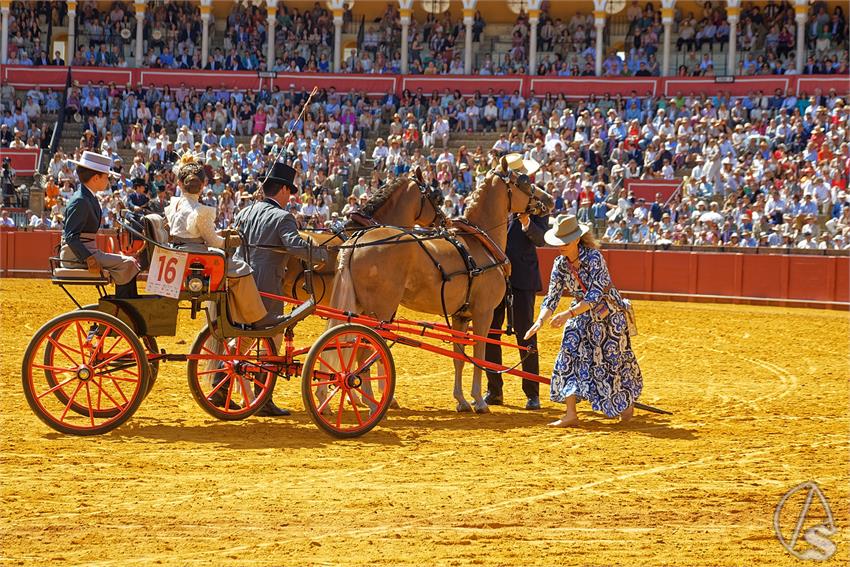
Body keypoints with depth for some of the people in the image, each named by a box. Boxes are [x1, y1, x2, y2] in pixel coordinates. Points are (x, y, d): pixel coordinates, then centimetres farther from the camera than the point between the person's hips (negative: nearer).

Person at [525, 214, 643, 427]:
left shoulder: (593, 257, -27)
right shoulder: (560, 264, -9)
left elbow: (595, 296, -31)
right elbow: (552, 297, -9)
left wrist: (568, 314, -40)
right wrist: (540, 320, -26)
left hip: (609, 314, -5)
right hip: (581, 316, 5)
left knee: (613, 358, 5)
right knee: (570, 357, -11)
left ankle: (628, 401, 34)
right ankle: (571, 415, -14)